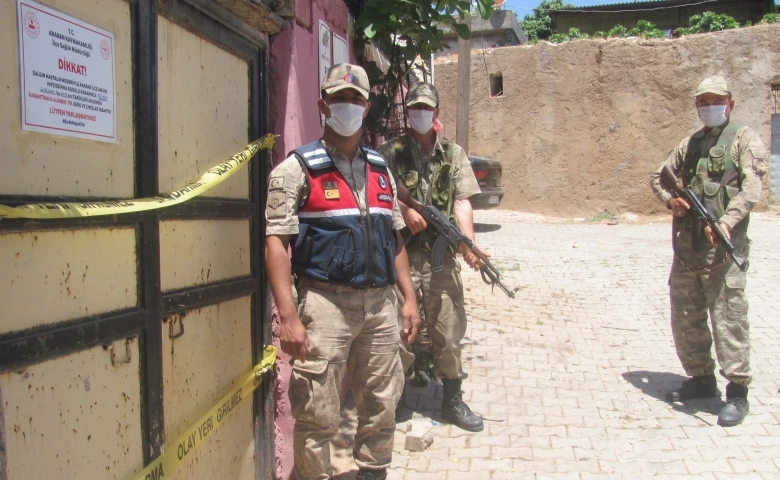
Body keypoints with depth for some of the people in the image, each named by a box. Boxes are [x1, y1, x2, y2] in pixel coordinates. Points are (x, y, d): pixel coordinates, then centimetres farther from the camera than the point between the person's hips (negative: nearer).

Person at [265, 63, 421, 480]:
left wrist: (409, 298, 13)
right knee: (317, 415, 0)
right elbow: (276, 242, -10)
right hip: (326, 302, -5)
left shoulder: (380, 169, 15)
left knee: (381, 405, 15)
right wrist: (288, 316, -18)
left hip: (380, 303, 6)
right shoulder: (298, 168, -3)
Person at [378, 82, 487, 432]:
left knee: (449, 328, 8)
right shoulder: (391, 151, 6)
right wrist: (404, 210, -19)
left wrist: (469, 244, -13)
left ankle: (453, 399, 23)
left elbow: (461, 202, 0)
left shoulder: (454, 154, 10)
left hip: (441, 255, 2)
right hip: (401, 254, -2)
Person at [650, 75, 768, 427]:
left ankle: (737, 392, 6)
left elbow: (751, 188, -11)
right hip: (686, 247, 6)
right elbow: (659, 176, 22)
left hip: (724, 246, -6)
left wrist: (727, 221, -27)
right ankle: (701, 378, 27)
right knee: (684, 319, 11)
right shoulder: (690, 143, 18)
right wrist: (669, 199, 0)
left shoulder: (744, 139, 1)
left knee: (729, 319, -6)